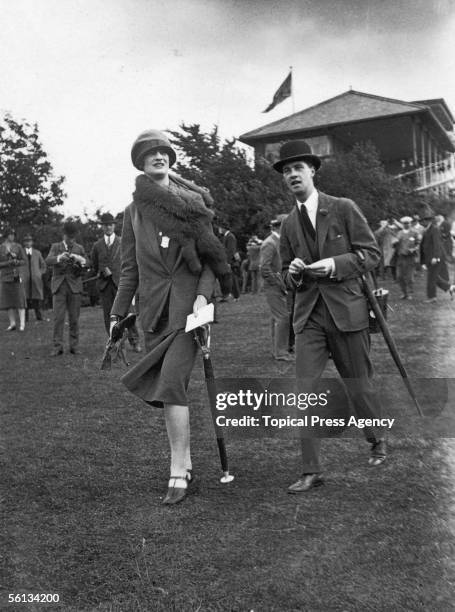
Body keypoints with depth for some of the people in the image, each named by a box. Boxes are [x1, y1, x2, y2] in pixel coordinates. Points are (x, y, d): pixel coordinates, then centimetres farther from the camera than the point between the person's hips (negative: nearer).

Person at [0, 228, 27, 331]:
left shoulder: (18, 247, 4)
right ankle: (12, 323, 7)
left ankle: (22, 324, -8)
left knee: (19, 299, -7)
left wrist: (17, 261, -16)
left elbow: (24, 261, 4)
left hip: (17, 276, -1)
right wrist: (9, 262, -14)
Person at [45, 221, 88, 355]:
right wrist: (59, 258, -32)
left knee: (74, 318, 1)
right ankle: (58, 347, -3)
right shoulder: (55, 247, 9)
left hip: (74, 285, 1)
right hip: (59, 286, -1)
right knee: (58, 318, -5)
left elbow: (87, 263, -1)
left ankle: (74, 346, 7)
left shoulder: (79, 248, 12)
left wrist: (80, 259, -25)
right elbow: (48, 261, -9)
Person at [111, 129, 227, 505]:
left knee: (172, 384, -14)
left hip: (187, 304, -4)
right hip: (154, 308, 4)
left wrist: (203, 295, -14)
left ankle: (178, 473, -5)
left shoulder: (192, 203, 2)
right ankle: (185, 462, 22)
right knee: (166, 389, 8)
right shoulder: (134, 211, 10)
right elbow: (130, 269, 12)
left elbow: (211, 257, 1)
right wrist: (118, 313, 9)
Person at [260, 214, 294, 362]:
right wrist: (281, 284, -17)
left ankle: (277, 350, 21)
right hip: (274, 287, -10)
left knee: (277, 318, 13)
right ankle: (280, 352, -4)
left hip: (279, 287, 10)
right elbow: (264, 269, -21)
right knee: (283, 317, -10)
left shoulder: (278, 242, 15)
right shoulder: (269, 244, -15)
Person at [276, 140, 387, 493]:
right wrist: (292, 272, -3)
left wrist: (335, 265, -17)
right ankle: (311, 471, 1)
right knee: (304, 390, -8)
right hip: (309, 315, 3)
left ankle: (378, 440, 38)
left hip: (347, 311, -3)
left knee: (359, 386, 9)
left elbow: (372, 254, -2)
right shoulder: (289, 225, 11)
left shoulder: (344, 209, -1)